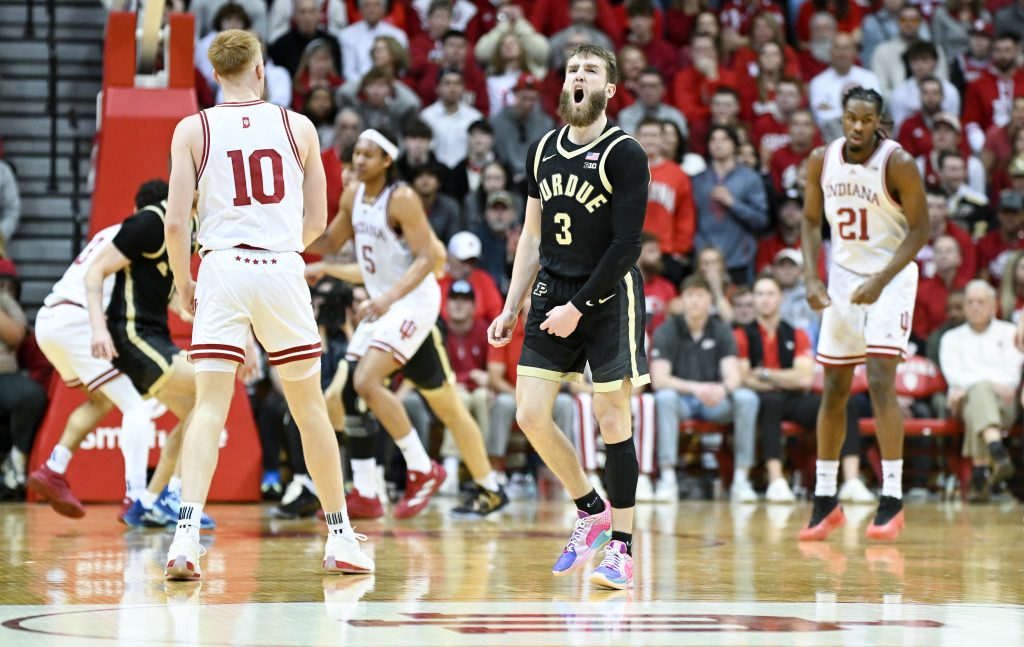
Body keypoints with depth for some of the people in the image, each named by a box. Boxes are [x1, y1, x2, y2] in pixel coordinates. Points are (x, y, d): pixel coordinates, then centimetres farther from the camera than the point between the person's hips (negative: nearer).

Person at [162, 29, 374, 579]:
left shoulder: (193, 130, 2)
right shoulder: (297, 127, 6)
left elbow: (175, 224, -3)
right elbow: (317, 220, 10)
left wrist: (182, 283, 12)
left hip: (222, 270, -1)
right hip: (282, 268, 1)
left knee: (209, 408, -4)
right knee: (310, 408, 12)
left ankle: (187, 534, -21)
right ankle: (341, 538, 19)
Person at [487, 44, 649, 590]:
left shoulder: (624, 155, -9)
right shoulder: (544, 151, 10)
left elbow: (626, 244, -13)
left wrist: (577, 307, -16)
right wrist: (511, 310, 12)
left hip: (608, 298, -6)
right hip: (552, 293, 6)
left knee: (611, 419, -4)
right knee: (530, 414, -1)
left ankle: (621, 549, 3)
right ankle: (591, 511, 20)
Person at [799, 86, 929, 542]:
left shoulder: (898, 164, -16)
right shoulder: (821, 161, -3)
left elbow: (920, 229, -13)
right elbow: (812, 220, 7)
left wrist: (881, 281, -21)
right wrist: (811, 279, -6)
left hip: (890, 279, -5)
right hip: (842, 278, 5)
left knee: (880, 382, -17)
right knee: (833, 391, 7)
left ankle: (892, 500, -13)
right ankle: (825, 501, 16)